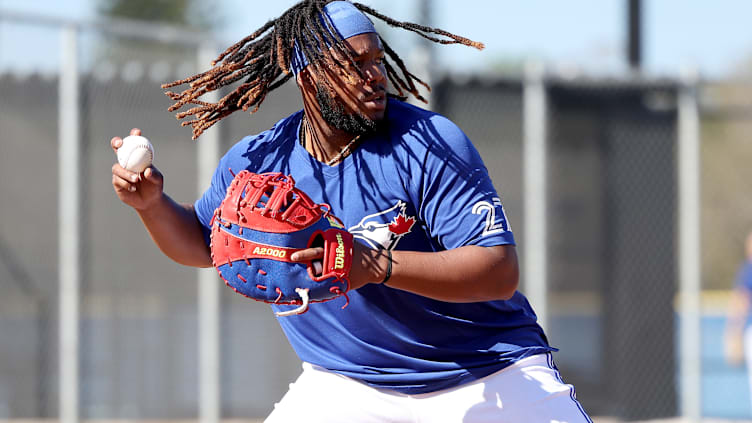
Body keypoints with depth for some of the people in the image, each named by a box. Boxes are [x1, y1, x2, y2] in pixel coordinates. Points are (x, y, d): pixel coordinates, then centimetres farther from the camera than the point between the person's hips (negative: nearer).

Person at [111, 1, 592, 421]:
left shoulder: (433, 144, -20)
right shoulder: (255, 162, -5)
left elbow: (501, 271, -27)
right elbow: (201, 243, 16)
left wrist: (377, 265, -39)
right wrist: (153, 203, -6)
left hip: (489, 378, -3)